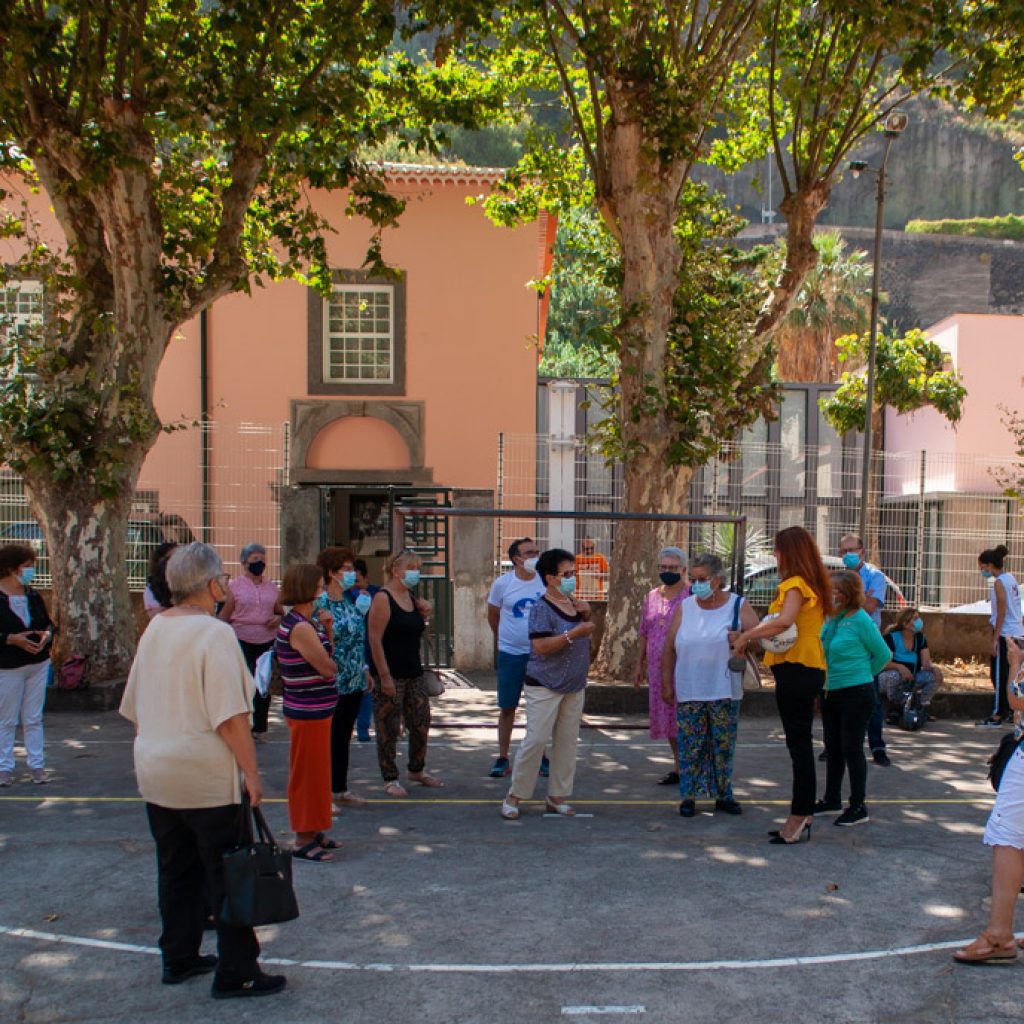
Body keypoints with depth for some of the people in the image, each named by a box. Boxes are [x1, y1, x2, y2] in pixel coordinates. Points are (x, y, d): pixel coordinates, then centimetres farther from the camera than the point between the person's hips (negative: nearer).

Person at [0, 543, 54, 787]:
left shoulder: (33, 596, 6)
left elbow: (49, 623, 13)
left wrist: (47, 635, -8)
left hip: (38, 664, 5)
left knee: (34, 719, 9)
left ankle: (37, 766, 14)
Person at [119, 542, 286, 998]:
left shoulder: (155, 630, 6)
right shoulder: (214, 633, -17)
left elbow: (135, 708, 15)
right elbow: (230, 716, -21)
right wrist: (251, 772, -15)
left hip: (155, 772, 8)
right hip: (206, 776, -8)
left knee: (176, 870, 17)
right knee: (227, 875, 2)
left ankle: (179, 958, 27)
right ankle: (236, 973, 8)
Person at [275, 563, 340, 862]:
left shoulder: (303, 622, 11)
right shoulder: (300, 628, -21)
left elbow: (325, 661, 13)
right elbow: (329, 668, -21)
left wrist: (326, 630, 2)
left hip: (314, 710, 10)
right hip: (309, 711, -10)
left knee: (315, 772, 18)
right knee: (309, 773, -1)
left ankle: (312, 832, 30)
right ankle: (303, 841, 8)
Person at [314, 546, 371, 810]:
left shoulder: (350, 601, 11)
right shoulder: (321, 604, -14)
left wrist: (365, 670, 18)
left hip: (354, 682, 8)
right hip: (333, 684, -8)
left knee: (344, 737, 15)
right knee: (329, 737, 1)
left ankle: (340, 790, 24)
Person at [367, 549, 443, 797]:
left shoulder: (411, 597, 13)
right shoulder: (383, 598, -12)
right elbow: (375, 639, -18)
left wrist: (423, 616, 6)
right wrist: (384, 676, -20)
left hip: (413, 672, 8)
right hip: (390, 675, -8)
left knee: (421, 723, 11)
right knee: (388, 729, 0)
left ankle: (417, 770, 29)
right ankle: (390, 779, 11)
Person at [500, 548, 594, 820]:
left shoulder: (574, 604, 10)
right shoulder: (542, 608, -15)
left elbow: (584, 640, 23)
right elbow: (541, 646, -25)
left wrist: (585, 617, 4)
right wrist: (574, 634, -26)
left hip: (574, 686, 8)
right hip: (545, 686, -8)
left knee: (567, 741, 9)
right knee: (536, 739, -9)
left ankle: (557, 797, 18)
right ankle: (514, 796, 3)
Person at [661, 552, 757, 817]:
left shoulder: (738, 606, 0)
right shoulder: (684, 608, 5)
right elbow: (669, 648, 7)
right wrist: (666, 684, 5)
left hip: (725, 693, -1)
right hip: (689, 693, 1)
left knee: (724, 746, 7)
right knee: (690, 746, 3)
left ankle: (723, 794, 19)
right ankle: (688, 795, 12)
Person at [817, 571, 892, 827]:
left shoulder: (860, 619, -16)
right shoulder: (830, 618, 4)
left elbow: (883, 654, -7)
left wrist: (862, 674, 0)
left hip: (856, 694, -7)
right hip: (830, 692, 7)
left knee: (852, 749, -1)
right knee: (833, 748, 16)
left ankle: (858, 807, 9)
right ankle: (832, 799, 29)